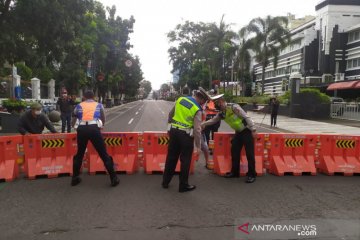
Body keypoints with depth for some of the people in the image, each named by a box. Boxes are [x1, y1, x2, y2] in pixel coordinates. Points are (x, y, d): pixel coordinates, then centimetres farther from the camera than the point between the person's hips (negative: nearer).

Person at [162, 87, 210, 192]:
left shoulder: (180, 99, 4)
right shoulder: (197, 110, -12)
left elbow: (171, 114, 15)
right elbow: (197, 129, -15)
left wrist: (171, 123, 32)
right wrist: (198, 145, -7)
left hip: (173, 131, 5)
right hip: (186, 135, -5)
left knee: (171, 158, 17)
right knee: (185, 161, 9)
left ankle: (165, 182, 29)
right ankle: (183, 185, 19)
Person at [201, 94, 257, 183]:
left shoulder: (234, 107, -22)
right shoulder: (221, 113, 1)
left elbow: (246, 117, -21)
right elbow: (213, 120, 14)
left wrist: (253, 130, -22)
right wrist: (204, 123, -1)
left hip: (247, 131, -8)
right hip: (238, 132, 8)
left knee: (249, 153, -4)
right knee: (234, 152, 9)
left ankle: (251, 174, 6)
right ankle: (234, 172, 22)